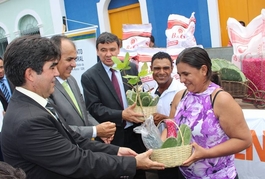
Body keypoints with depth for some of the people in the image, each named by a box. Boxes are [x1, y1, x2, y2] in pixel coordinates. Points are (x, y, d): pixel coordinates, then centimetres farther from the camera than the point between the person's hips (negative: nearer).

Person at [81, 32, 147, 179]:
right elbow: (93, 108, -13)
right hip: (112, 136, -3)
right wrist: (121, 115, -25)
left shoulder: (131, 68, 4)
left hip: (136, 131, 3)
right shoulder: (89, 76, -7)